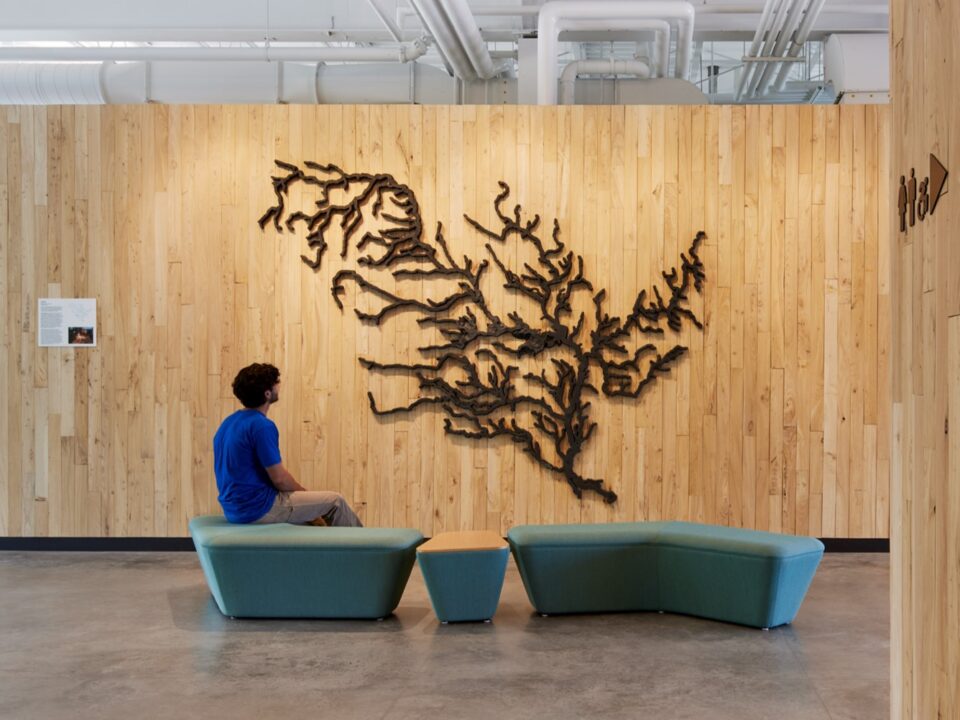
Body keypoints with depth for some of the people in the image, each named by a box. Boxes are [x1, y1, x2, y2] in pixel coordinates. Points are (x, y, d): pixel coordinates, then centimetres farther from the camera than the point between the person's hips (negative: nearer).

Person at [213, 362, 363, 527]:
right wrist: (305, 492, 4)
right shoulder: (262, 426, -20)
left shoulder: (229, 423, 9)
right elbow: (279, 478, -17)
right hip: (259, 507, -9)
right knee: (335, 501, 6)